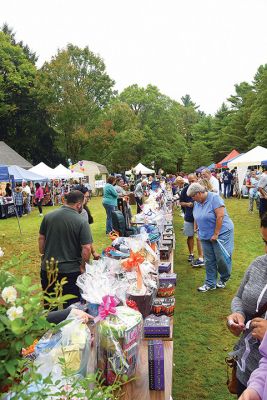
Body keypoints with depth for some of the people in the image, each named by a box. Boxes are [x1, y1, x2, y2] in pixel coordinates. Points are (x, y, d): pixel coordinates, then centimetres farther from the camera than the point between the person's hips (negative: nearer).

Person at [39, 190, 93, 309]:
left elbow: (41, 238, 5)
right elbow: (87, 248, -19)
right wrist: (83, 266, -5)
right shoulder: (81, 222, -17)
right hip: (70, 270, -4)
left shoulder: (48, 216, -3)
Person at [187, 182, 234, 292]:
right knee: (209, 260, 8)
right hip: (206, 236, 6)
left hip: (221, 233, -6)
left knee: (221, 257, -3)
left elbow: (220, 216, -21)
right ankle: (210, 283, 20)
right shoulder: (197, 202, 4)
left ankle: (224, 279, 23)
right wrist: (197, 230, 11)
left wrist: (216, 234, -21)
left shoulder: (214, 198, -16)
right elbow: (196, 218, 14)